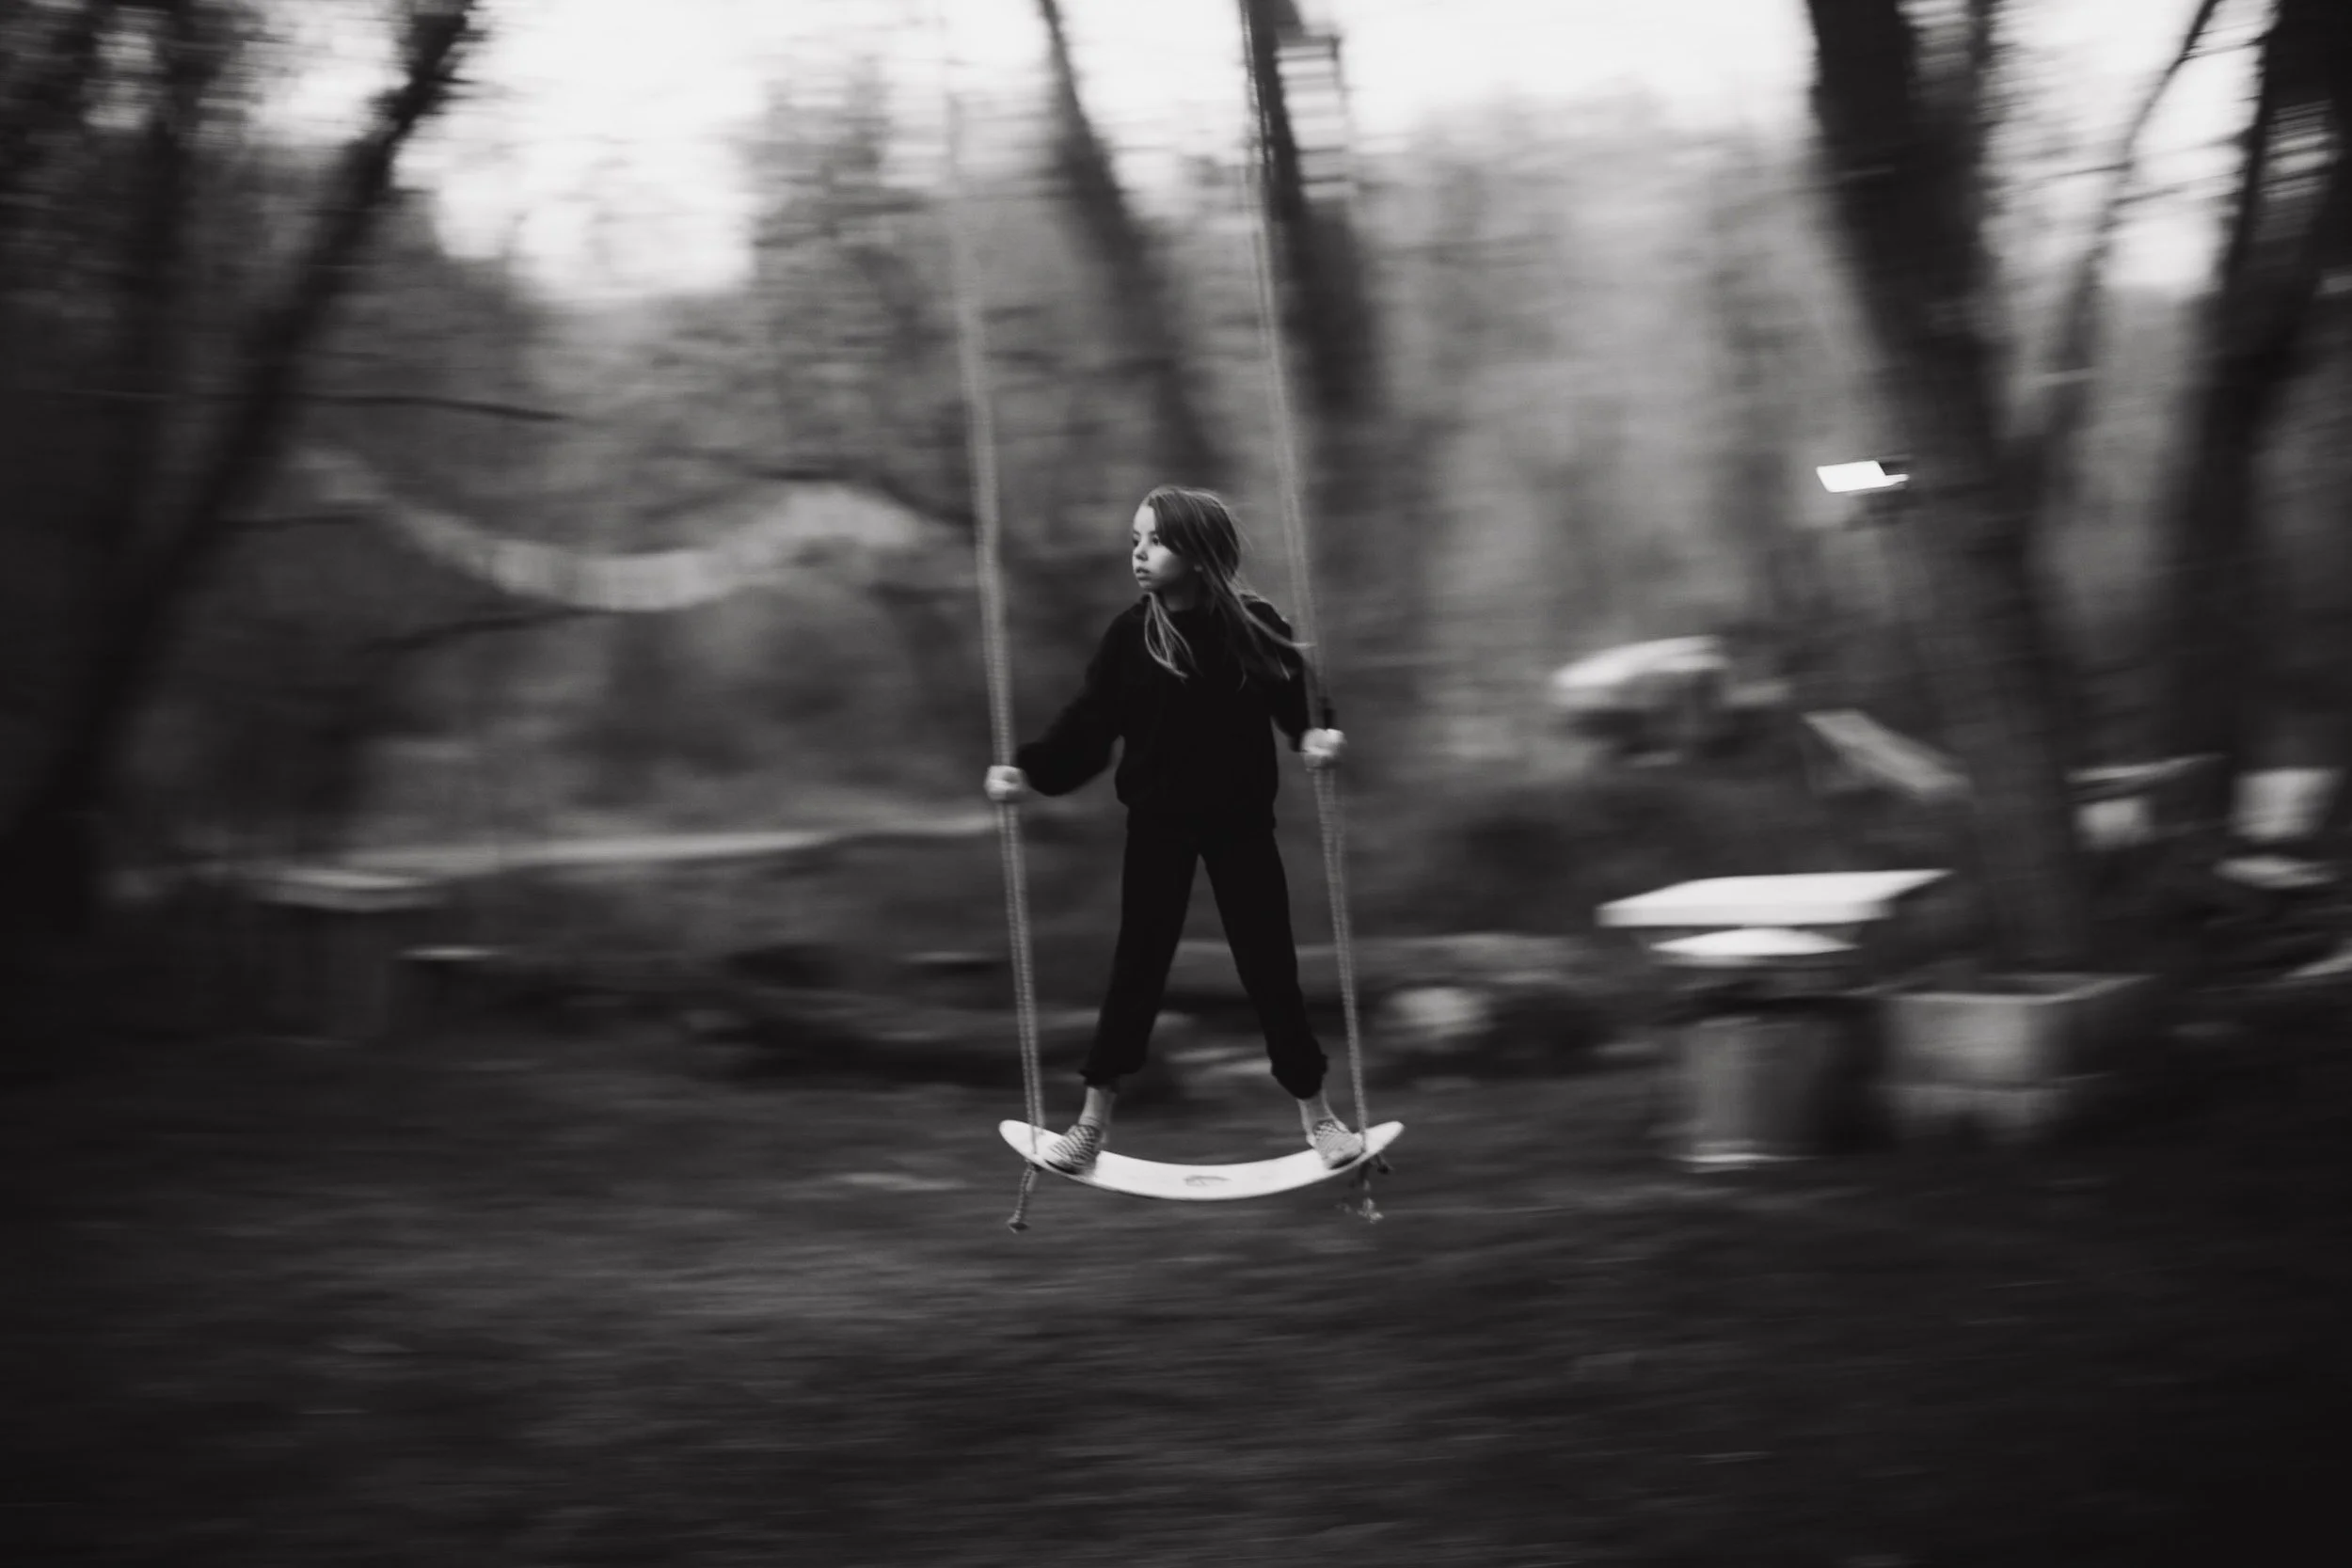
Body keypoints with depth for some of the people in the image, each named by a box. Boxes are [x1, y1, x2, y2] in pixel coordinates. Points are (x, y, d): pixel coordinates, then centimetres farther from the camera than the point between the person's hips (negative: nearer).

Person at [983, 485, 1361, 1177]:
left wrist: (1315, 735, -26)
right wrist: (1032, 770, -20)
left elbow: (1296, 695, -4)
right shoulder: (1130, 633, -6)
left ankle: (1316, 1114, 20)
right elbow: (1088, 722, -7)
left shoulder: (1254, 625, -9)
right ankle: (1093, 1120, 16)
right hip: (1157, 822, 1)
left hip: (1240, 821, -1)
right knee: (1137, 964, 5)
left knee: (1269, 965, 5)